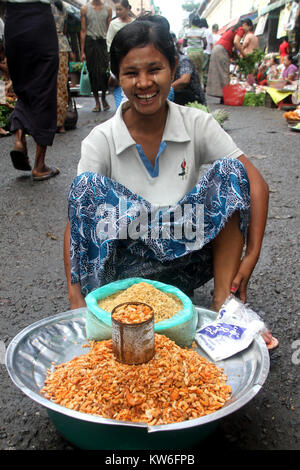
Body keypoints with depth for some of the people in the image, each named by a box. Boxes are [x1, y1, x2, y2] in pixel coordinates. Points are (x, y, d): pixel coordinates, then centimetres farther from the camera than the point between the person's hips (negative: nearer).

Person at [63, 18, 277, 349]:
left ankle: (224, 301, -18)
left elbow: (255, 183, -8)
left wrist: (251, 256, -19)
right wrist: (75, 296, -21)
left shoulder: (197, 125, -5)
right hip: (128, 263, -1)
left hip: (187, 257, 2)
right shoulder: (101, 140, -8)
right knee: (88, 185, -24)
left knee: (229, 170, -18)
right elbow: (77, 216, -11)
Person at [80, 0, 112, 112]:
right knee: (93, 73, 1)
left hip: (103, 42, 0)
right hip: (90, 42, 0)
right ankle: (97, 103, 8)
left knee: (104, 72, -9)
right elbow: (83, 31, 5)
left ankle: (104, 98, 13)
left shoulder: (108, 9, 9)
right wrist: (82, 52, -1)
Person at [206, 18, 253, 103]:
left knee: (217, 73, 7)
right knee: (223, 74, -9)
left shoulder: (233, 28, 25)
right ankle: (224, 96, -11)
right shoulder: (241, 29, -2)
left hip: (217, 49, 9)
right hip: (222, 51, -9)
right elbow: (236, 42, -18)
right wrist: (243, 54, -11)